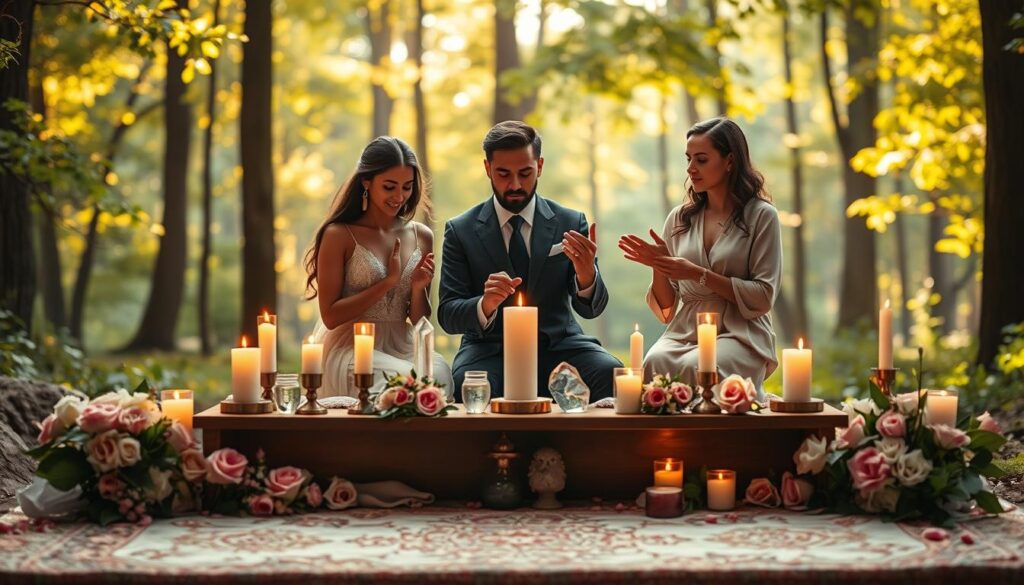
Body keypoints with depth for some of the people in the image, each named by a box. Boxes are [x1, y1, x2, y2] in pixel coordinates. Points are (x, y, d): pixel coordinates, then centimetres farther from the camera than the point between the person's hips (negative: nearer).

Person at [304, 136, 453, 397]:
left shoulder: (421, 236, 10)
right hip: (351, 349, -4)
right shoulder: (339, 235, -4)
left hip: (401, 349, 4)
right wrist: (388, 282, -11)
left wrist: (418, 287, -6)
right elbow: (330, 316, -8)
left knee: (439, 372, -30)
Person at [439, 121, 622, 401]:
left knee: (610, 374, -28)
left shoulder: (571, 223, 6)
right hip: (491, 349, -2)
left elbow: (591, 309, 3)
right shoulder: (460, 231, 3)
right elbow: (447, 316, -2)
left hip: (558, 345, 2)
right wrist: (484, 306, -25)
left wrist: (587, 275, -21)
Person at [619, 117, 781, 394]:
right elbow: (666, 309, 14)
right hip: (683, 333, 3)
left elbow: (763, 297, -5)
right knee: (655, 363, -32)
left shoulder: (761, 216, 2)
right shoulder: (680, 219, 13)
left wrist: (699, 274, -12)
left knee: (694, 367, -35)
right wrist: (658, 266, -6)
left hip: (740, 334, -3)